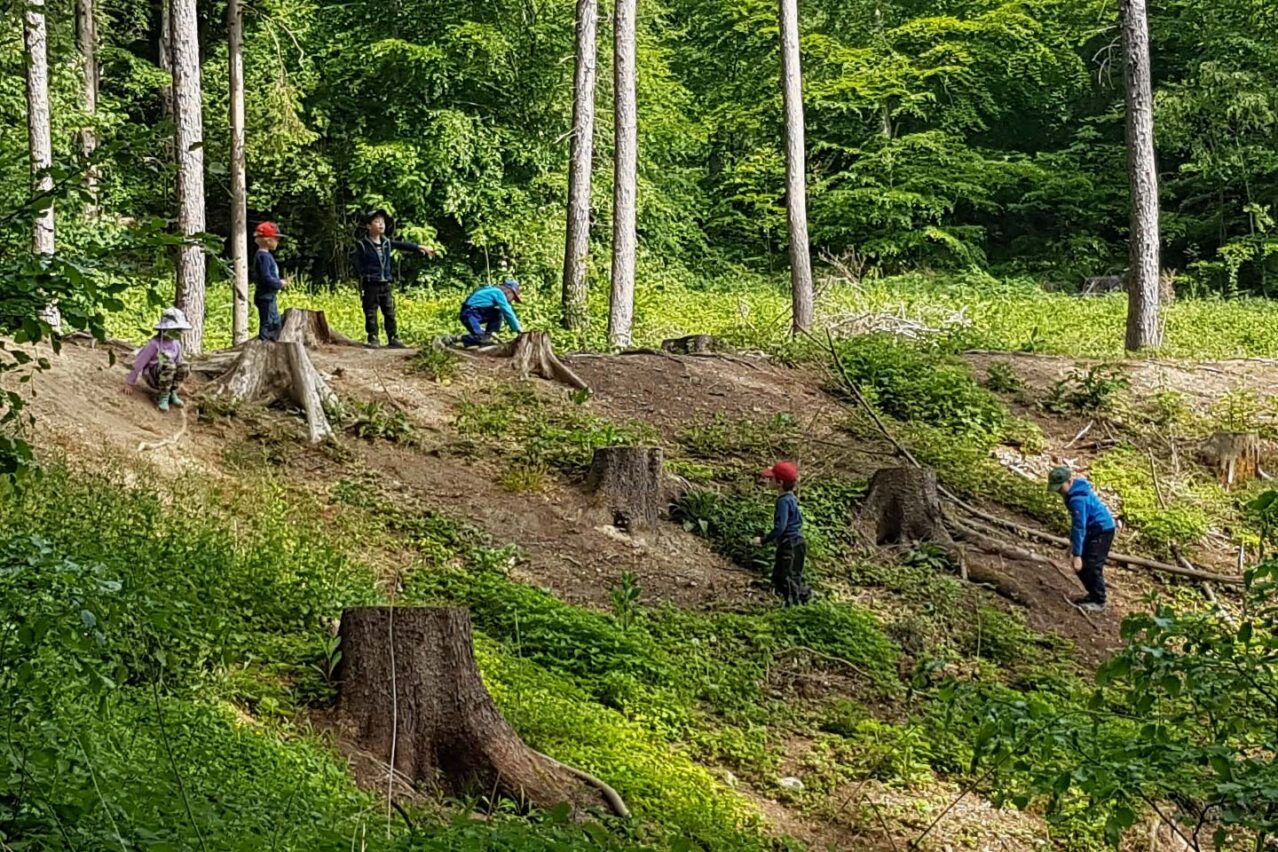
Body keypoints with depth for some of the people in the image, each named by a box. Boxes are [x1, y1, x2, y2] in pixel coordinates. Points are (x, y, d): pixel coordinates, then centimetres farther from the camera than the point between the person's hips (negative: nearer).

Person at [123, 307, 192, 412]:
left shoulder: (176, 344, 0)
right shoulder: (154, 344, -20)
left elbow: (177, 362, 15)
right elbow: (139, 363, -15)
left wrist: (178, 383, 21)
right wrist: (129, 383, -11)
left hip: (168, 379, 5)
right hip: (153, 377, -5)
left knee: (184, 366, -22)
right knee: (168, 364, -35)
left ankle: (172, 394, -8)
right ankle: (163, 397, -23)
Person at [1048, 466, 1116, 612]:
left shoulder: (1077, 498, -28)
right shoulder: (1075, 492, 4)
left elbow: (1080, 527, -29)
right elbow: (1077, 524, 14)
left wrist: (1077, 554, -29)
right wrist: (1072, 545, 18)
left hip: (1102, 530, -10)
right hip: (1095, 529, 10)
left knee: (1092, 566, -9)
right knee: (1082, 565, 13)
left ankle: (1099, 602, 0)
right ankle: (1093, 594, 25)